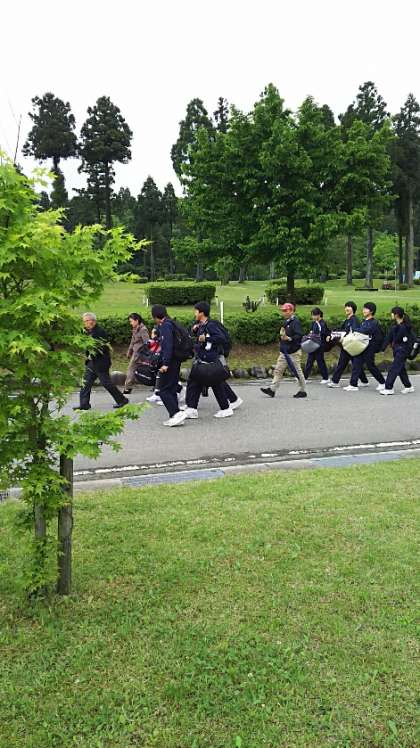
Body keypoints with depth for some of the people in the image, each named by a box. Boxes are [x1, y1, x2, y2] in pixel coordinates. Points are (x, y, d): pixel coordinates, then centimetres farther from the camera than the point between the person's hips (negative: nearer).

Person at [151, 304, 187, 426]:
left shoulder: (166, 326, -14)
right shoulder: (169, 324, 15)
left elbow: (168, 345, -22)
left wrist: (165, 364, -24)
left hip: (170, 362, -10)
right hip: (175, 361, 10)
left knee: (164, 390, -6)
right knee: (171, 389, 12)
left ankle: (177, 413, -13)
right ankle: (174, 417, 14)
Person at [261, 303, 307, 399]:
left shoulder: (295, 322, -15)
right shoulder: (286, 321, 14)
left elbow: (299, 335, -24)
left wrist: (289, 338, -34)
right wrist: (282, 334, 7)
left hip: (294, 352, -9)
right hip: (285, 352, 9)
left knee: (297, 372, 1)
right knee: (278, 370, 4)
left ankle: (303, 391, 13)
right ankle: (272, 389, 3)